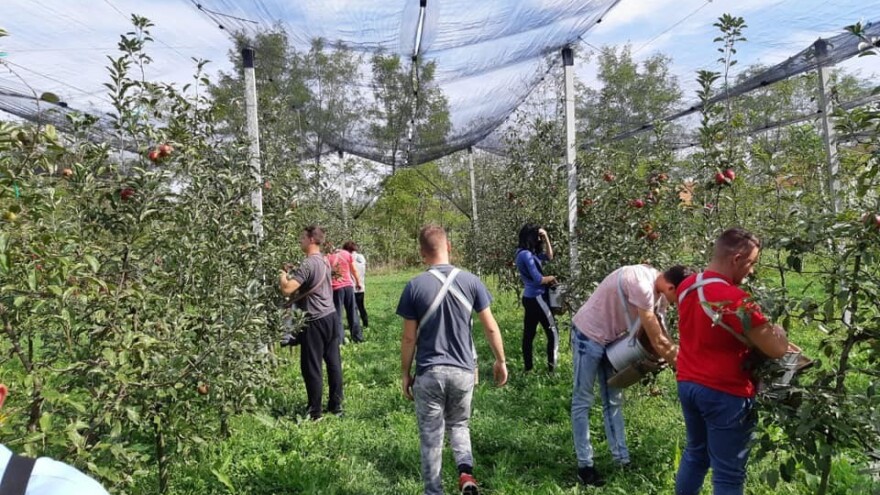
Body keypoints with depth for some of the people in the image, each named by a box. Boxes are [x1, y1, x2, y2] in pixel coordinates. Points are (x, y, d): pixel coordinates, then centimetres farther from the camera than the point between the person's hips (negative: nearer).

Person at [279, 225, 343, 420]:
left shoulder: (307, 264, -17)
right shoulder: (324, 261, 11)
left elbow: (287, 289, -24)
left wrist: (283, 276, -5)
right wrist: (292, 275, 18)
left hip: (315, 320, -9)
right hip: (330, 315, 9)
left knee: (311, 367, 2)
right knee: (333, 362, 13)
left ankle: (315, 412, 10)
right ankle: (336, 405, 23)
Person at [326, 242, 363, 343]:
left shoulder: (326, 258, -4)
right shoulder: (346, 254, 3)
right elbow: (354, 271, 9)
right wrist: (358, 282, 22)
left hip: (335, 288, -2)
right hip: (348, 286, 2)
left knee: (337, 315, 5)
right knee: (352, 313, 13)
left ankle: (340, 340, 3)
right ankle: (357, 337, 18)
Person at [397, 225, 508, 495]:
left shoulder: (414, 286, -10)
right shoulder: (471, 281, -5)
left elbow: (409, 338, -6)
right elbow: (491, 327, -1)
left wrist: (406, 373, 7)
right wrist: (500, 361, 12)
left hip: (429, 373, -2)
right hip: (463, 371, 2)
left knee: (431, 437, 12)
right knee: (459, 424, 24)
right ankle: (466, 471, 4)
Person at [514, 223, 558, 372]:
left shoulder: (529, 253, 11)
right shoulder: (526, 255, -18)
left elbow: (549, 257, 19)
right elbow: (538, 279, -21)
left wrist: (546, 238, 10)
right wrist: (552, 278, -3)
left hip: (529, 298, 10)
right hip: (537, 298, -10)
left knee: (529, 333, 11)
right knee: (553, 332, -3)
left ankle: (528, 366, 18)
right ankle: (552, 368, -3)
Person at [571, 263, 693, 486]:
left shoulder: (659, 290, -4)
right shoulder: (642, 285, -32)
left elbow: (660, 335, 5)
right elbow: (657, 342, -27)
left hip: (612, 339, 9)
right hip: (589, 335, -9)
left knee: (613, 402, 12)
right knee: (583, 401, 1)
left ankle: (622, 460, 21)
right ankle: (584, 465, 9)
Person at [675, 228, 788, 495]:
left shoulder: (686, 286, 1)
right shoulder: (736, 299, -24)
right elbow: (777, 349, -19)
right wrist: (775, 328, 3)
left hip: (687, 385, 8)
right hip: (724, 394, -7)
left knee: (695, 453, 25)